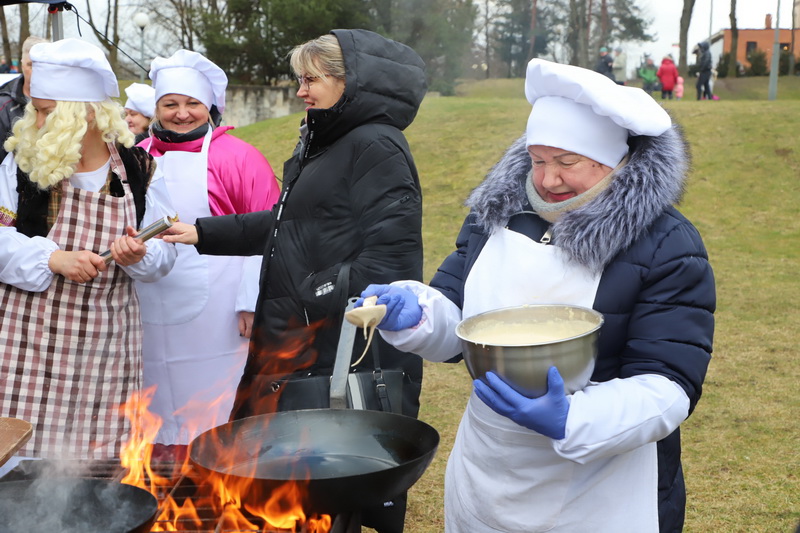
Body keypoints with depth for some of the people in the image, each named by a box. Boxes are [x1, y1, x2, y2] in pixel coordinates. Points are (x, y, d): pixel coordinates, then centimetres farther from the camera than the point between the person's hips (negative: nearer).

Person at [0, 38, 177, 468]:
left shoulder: (137, 169, 2)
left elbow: (163, 253, 4)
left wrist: (139, 256, -18)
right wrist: (54, 259, -18)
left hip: (105, 337, 1)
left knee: (99, 447, 4)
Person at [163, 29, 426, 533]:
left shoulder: (376, 147, -14)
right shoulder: (324, 143, 16)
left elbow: (388, 255, -22)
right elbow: (289, 224, 23)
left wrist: (316, 294, -22)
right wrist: (204, 233, 21)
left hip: (346, 347, -10)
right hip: (298, 339, 10)